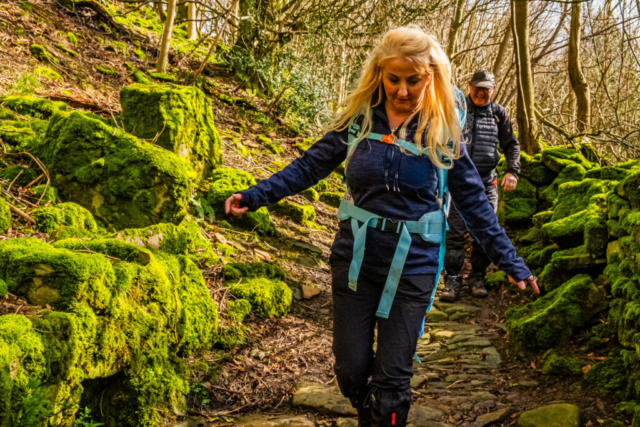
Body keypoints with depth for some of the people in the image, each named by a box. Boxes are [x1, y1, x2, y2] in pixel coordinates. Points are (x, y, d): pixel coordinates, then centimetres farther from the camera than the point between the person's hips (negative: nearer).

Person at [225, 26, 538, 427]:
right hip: (354, 258, 2)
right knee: (351, 370, 10)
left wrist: (509, 260, 0)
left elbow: (473, 199, 0)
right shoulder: (358, 117, -2)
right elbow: (311, 166, 4)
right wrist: (256, 195, -3)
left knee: (392, 378, 4)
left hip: (412, 266, -2)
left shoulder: (443, 129, -5)